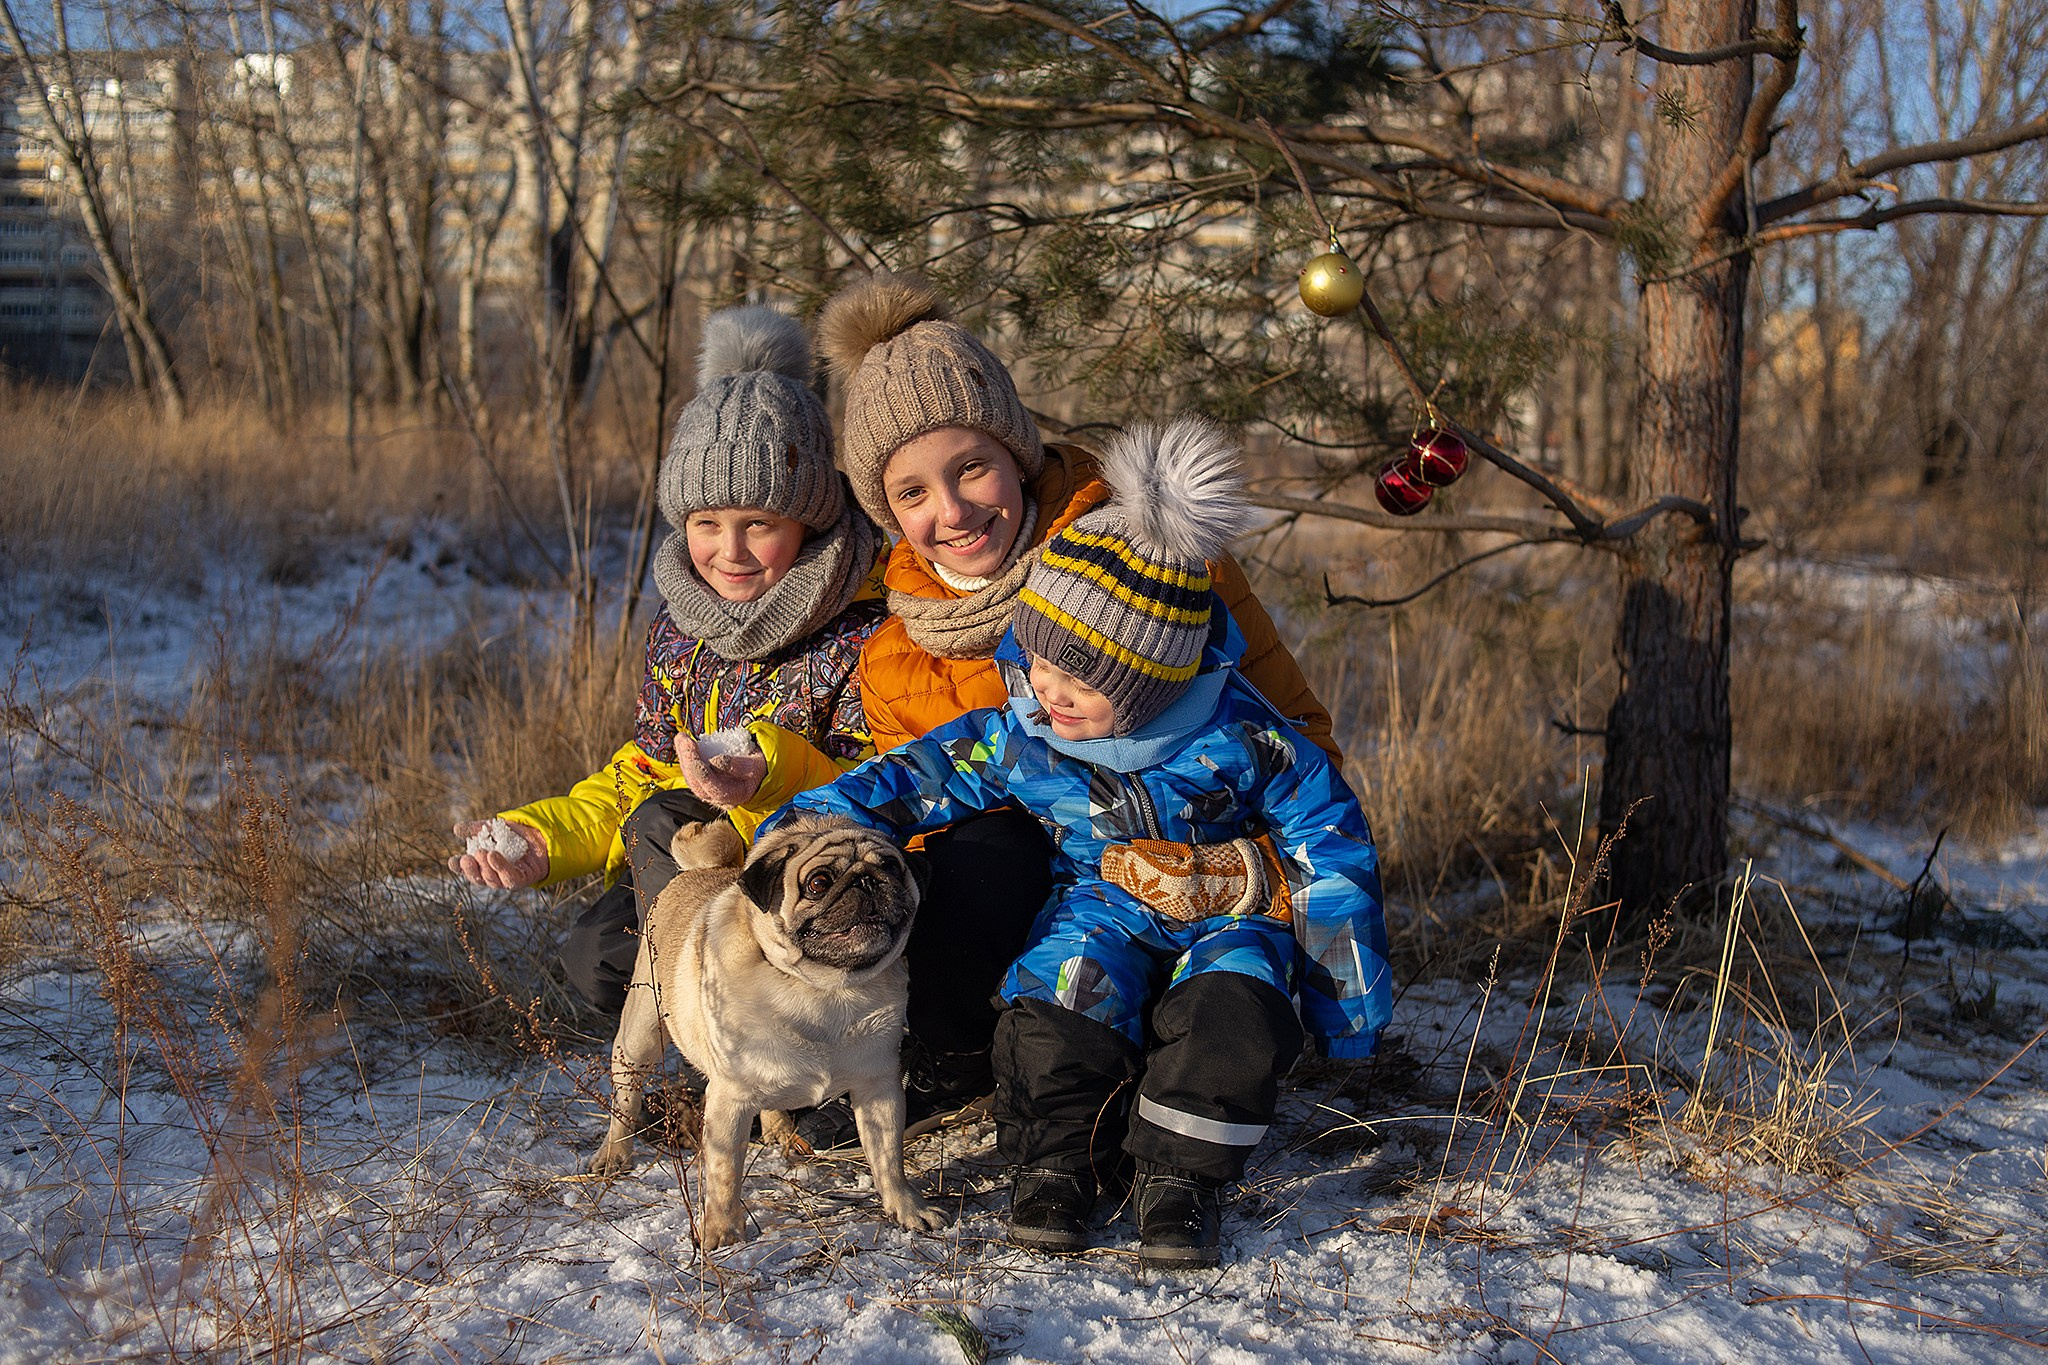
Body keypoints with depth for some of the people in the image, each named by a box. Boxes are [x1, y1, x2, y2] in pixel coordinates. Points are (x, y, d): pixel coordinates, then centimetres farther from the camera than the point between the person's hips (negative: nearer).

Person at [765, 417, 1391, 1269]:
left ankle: (1177, 1176, -16)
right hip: (1103, 906, 2)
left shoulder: (1234, 734, -18)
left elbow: (1330, 838, -8)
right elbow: (908, 781, 1)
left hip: (1230, 911, -1)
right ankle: (1053, 1163, -11)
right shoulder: (1018, 740, -11)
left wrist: (1346, 992, -6)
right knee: (1066, 985, -29)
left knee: (1235, 998, -32)